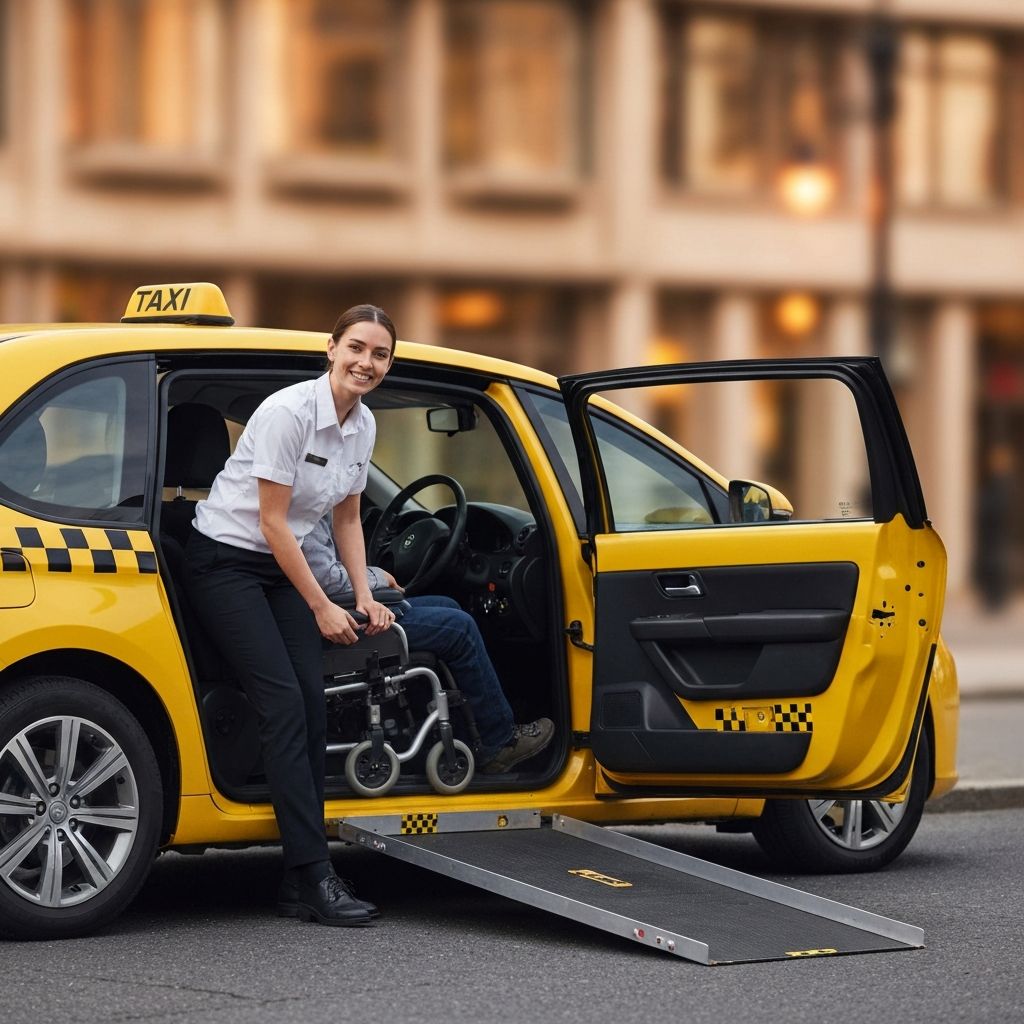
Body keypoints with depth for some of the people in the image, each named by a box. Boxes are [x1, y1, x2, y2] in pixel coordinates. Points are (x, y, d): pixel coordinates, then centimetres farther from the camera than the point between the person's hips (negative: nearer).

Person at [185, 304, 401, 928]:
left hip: (283, 563, 7)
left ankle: (300, 884, -2)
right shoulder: (290, 411, -22)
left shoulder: (363, 425, 2)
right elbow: (272, 521, -20)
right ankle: (315, 877, -18)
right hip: (226, 559, -7)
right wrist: (321, 607, -15)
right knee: (285, 705, -16)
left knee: (312, 706, -4)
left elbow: (347, 518, 14)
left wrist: (365, 596, 3)